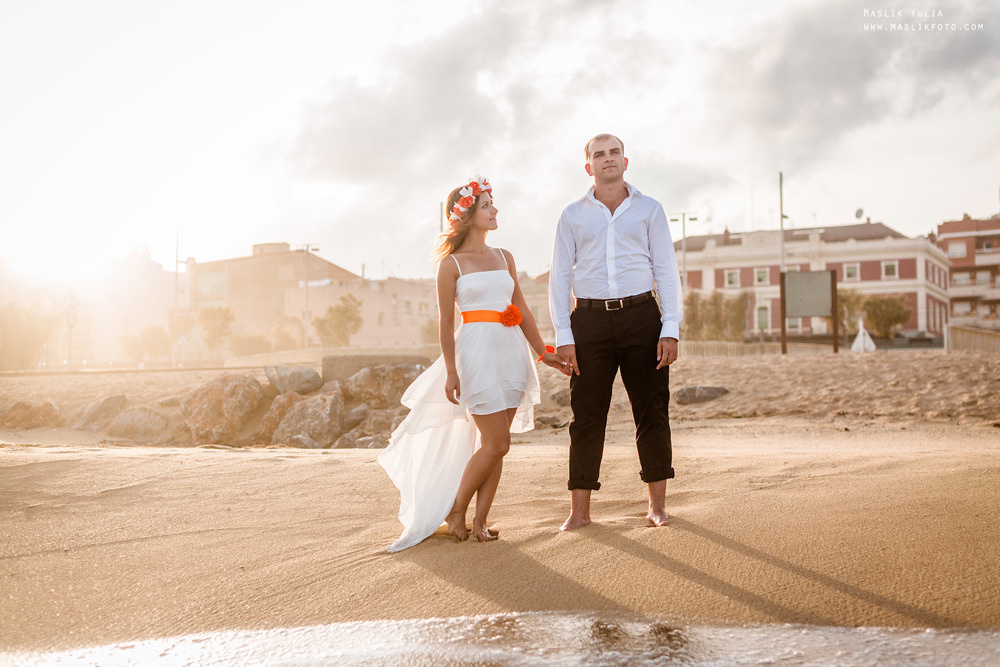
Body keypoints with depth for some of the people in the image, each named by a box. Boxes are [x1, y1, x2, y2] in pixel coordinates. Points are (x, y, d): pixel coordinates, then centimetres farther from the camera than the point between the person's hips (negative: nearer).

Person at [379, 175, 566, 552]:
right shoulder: (452, 263, -1)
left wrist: (542, 351, 12)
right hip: (477, 350, -5)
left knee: (495, 443, 4)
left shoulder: (504, 258, 15)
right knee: (496, 444, -8)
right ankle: (457, 510, 10)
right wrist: (451, 372, -8)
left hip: (511, 351, 6)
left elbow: (521, 310, 17)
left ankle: (480, 521, 11)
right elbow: (446, 322, -2)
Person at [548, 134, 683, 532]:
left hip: (641, 317, 0)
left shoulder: (649, 209, 10)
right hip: (590, 320, 0)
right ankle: (579, 510, 6)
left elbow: (666, 271, 6)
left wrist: (671, 330, -4)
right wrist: (563, 336, -1)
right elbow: (559, 277, 9)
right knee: (586, 416, 0)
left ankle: (657, 504, 12)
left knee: (652, 411, 2)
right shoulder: (573, 215, 11)